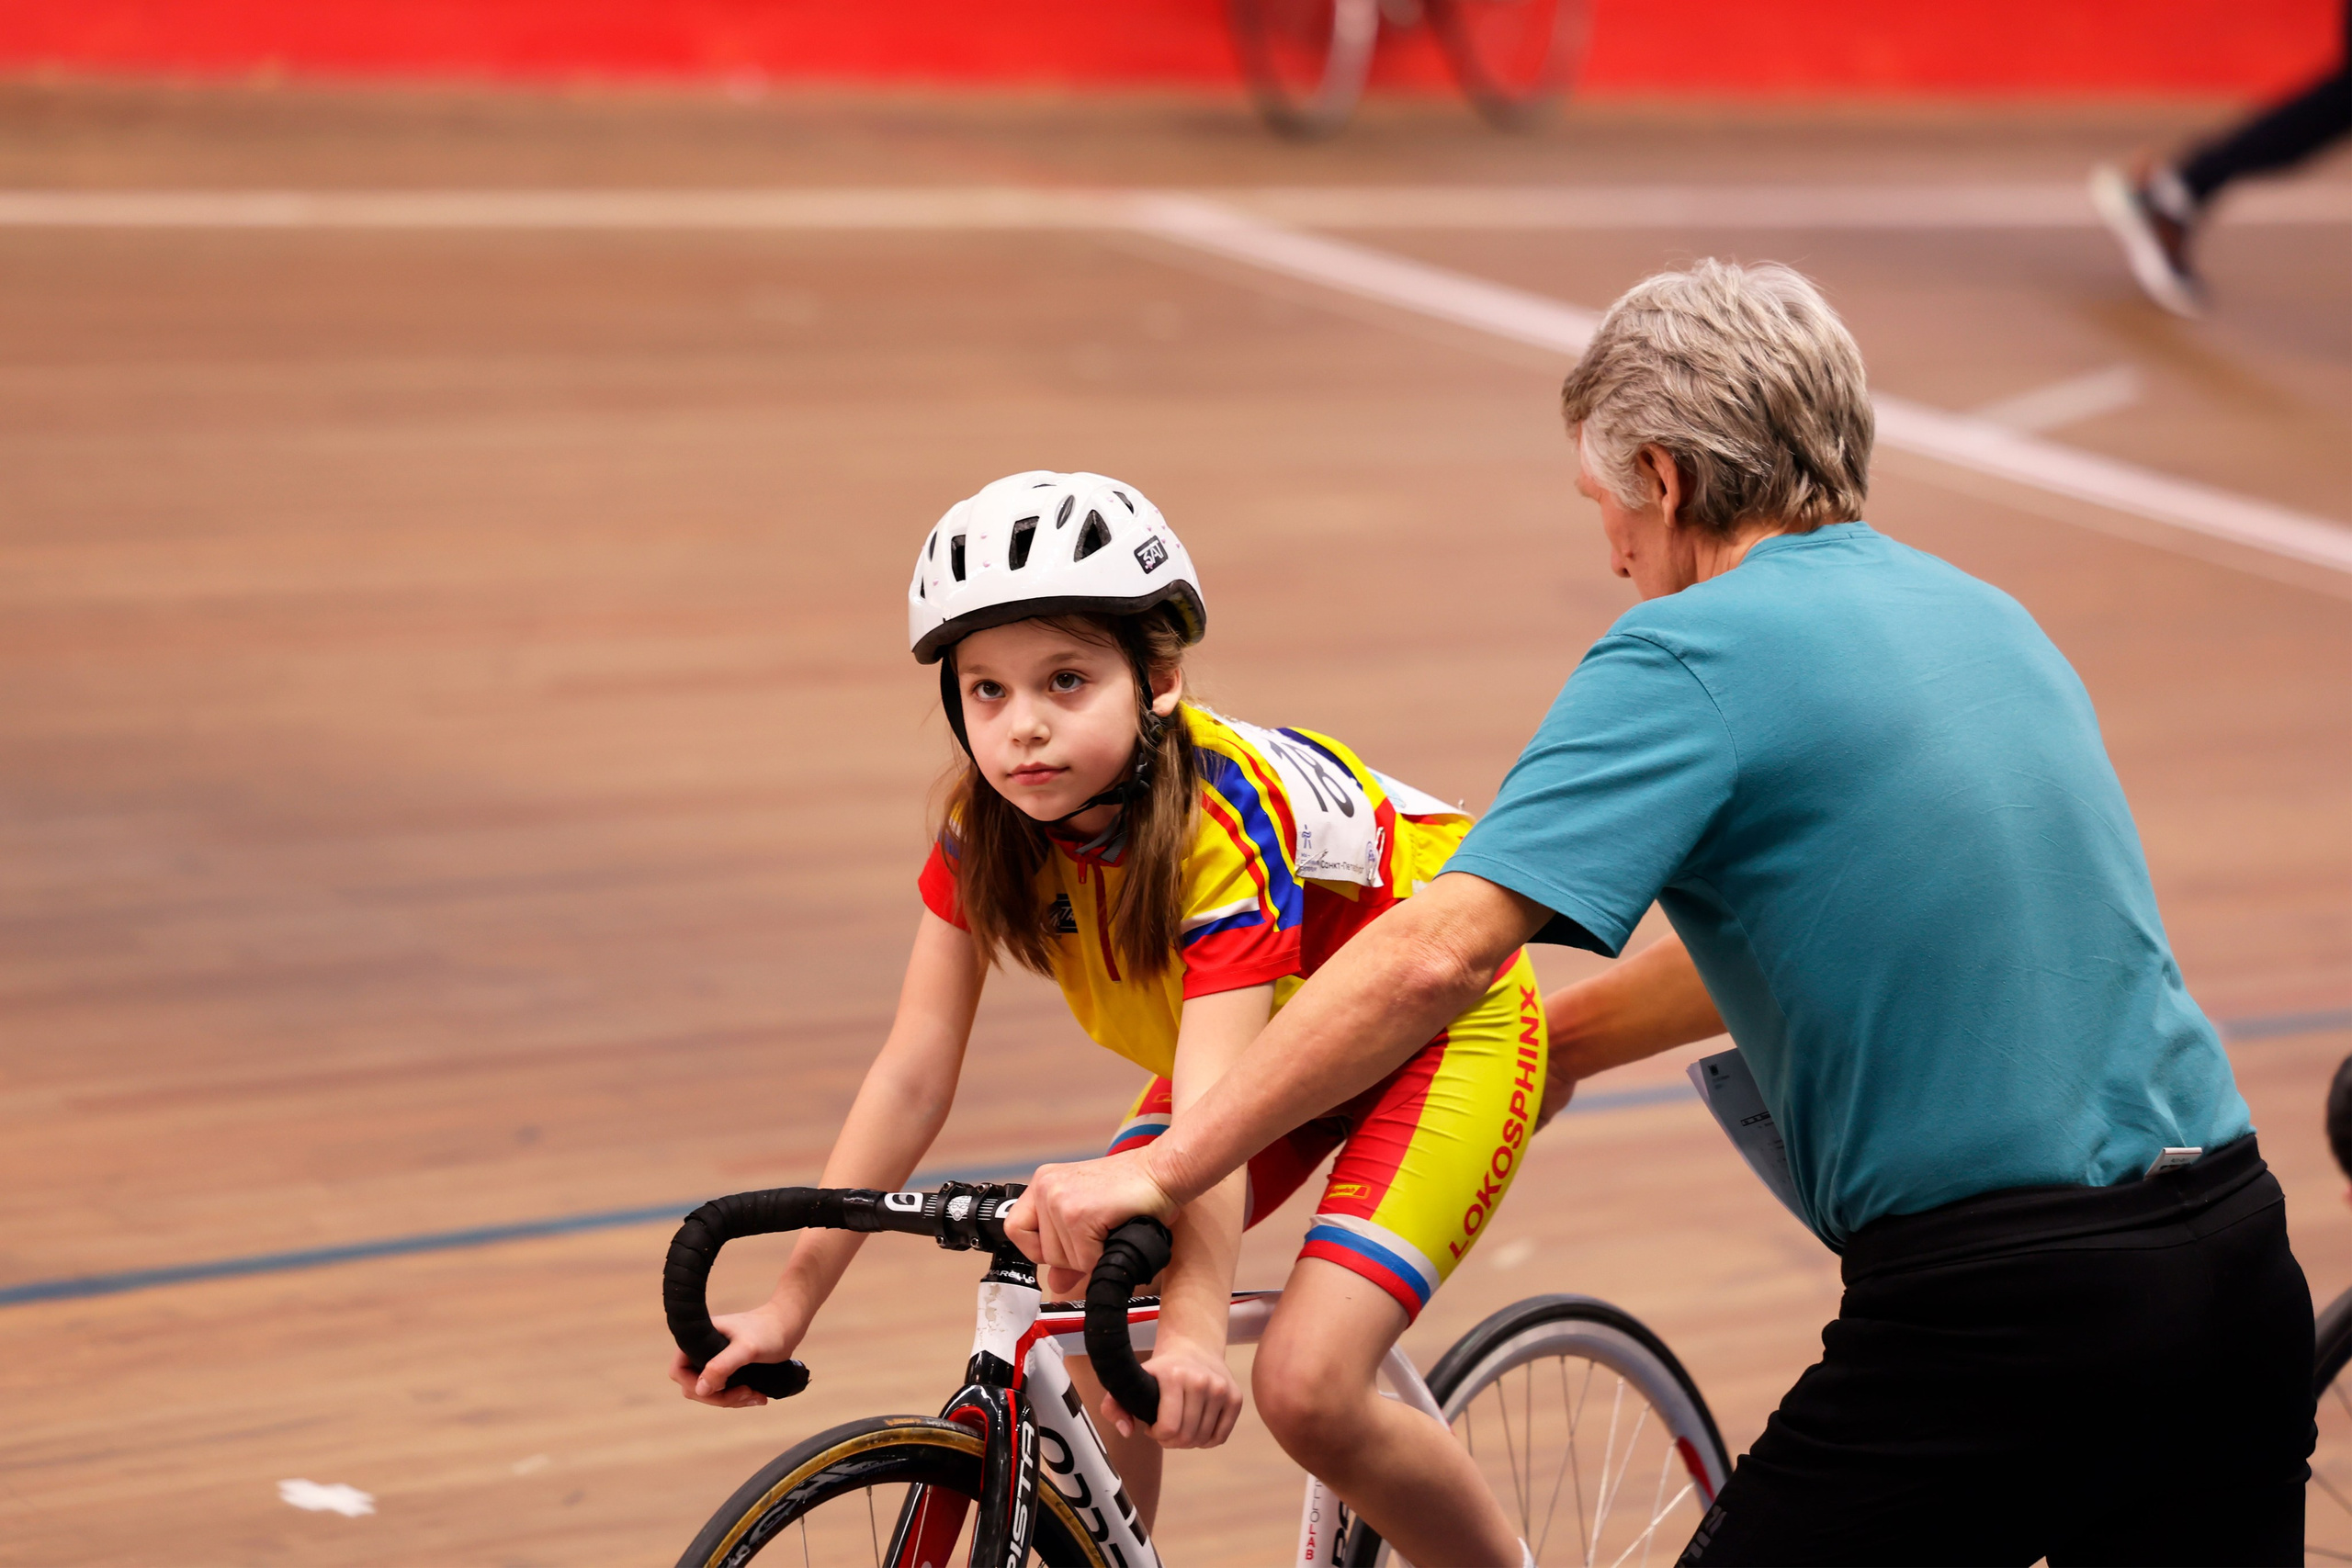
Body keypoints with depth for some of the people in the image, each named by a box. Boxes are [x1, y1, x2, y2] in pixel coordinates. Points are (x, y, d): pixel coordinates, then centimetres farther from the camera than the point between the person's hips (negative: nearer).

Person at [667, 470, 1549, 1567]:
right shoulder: (990, 827, -18)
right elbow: (913, 1074, -17)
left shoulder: (1221, 822, -35)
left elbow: (1213, 1099, -45)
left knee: (1306, 1389, -20)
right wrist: (792, 1302, -20)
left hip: (1437, 1023, -6)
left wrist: (1194, 1320, -57)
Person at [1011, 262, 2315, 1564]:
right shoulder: (1983, 613, 16)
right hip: (2235, 1257, 7)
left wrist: (1160, 1171, -14)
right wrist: (1537, 1047, 34)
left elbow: (1434, 952, -18)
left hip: (2003, 1309, -7)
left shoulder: (1691, 657, -8)